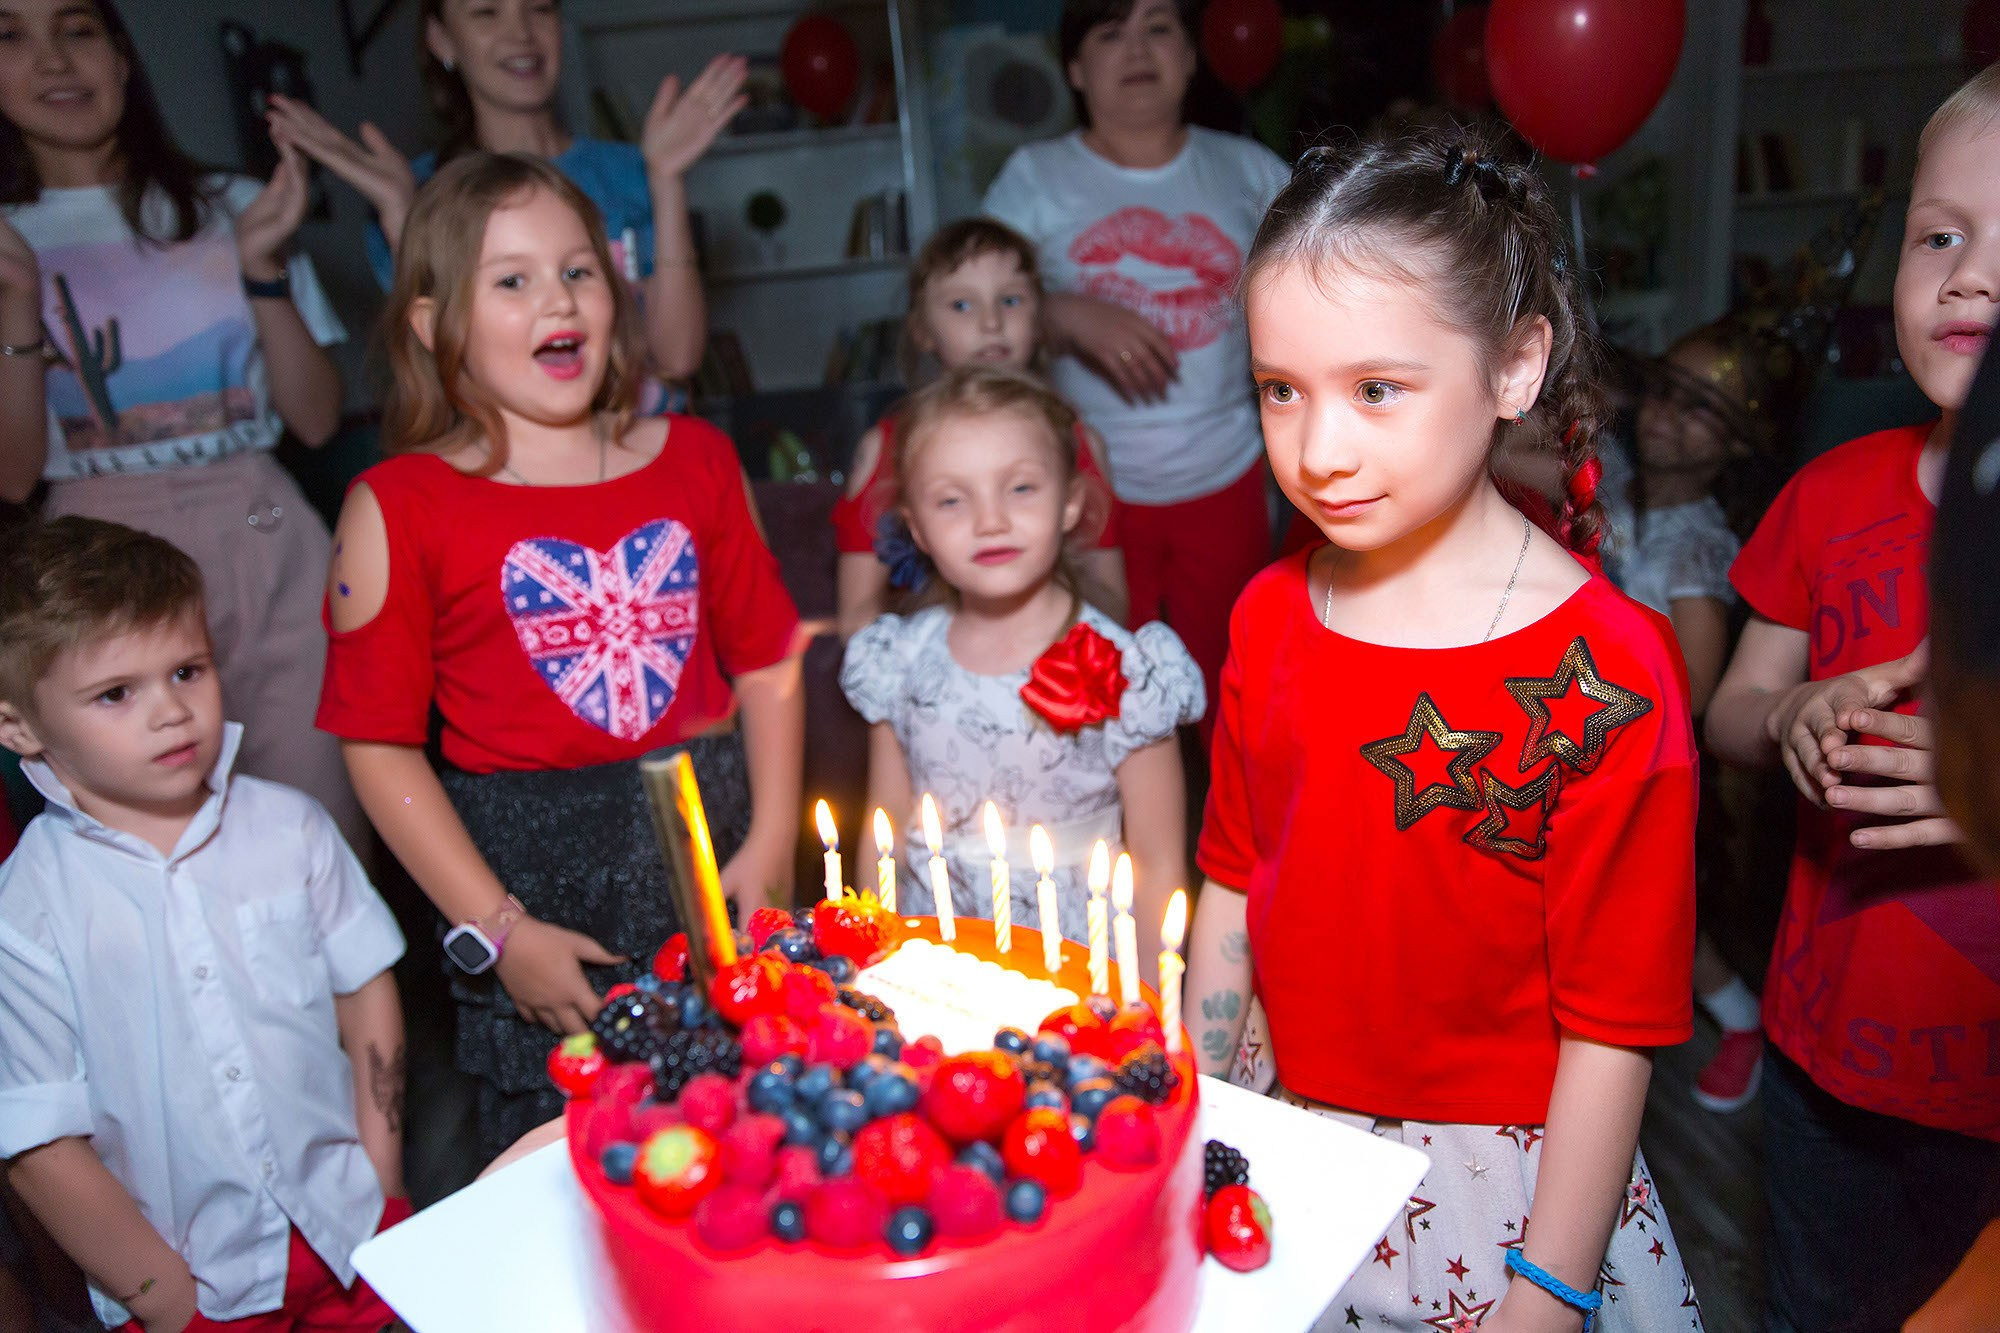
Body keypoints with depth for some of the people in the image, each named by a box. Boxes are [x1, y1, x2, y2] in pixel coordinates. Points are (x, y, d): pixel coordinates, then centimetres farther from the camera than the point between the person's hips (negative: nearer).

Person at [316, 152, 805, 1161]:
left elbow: (766, 658, 9)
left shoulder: (694, 459, 6)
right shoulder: (398, 509, -4)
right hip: (534, 879, -2)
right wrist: (498, 930, -8)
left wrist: (772, 843, 0)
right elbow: (378, 744, -5)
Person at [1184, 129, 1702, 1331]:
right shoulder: (1269, 616, -4)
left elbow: (1613, 1031, -16)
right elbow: (1234, 891, 5)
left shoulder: (1606, 675, -20)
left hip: (1506, 1192, -4)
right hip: (1285, 1157, 5)